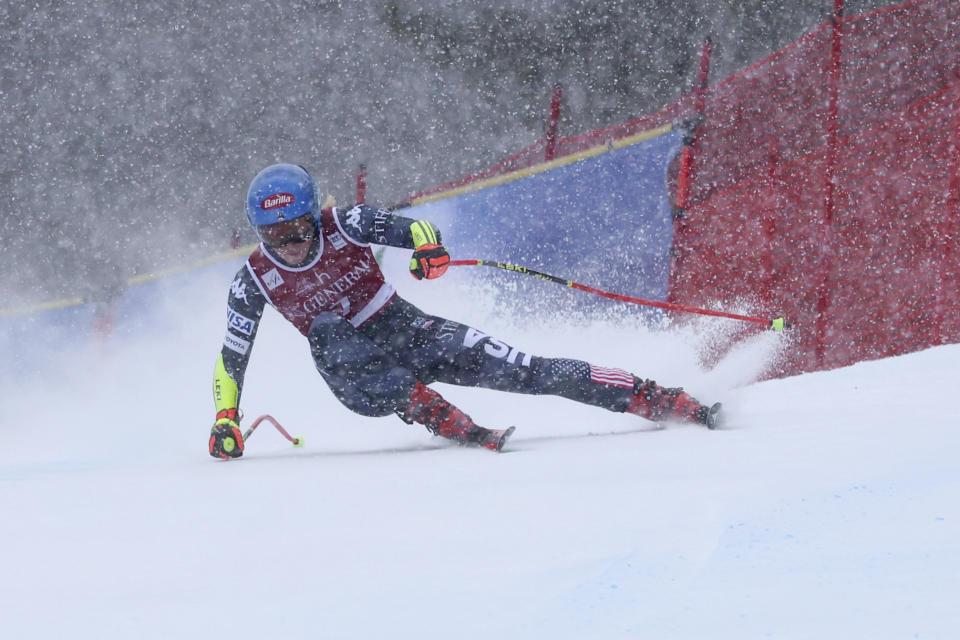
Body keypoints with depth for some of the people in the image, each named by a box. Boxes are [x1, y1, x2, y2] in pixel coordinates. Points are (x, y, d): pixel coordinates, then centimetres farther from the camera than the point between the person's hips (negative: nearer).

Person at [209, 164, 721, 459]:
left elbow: (413, 228, -18)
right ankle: (440, 419, -37)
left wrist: (428, 246, -41)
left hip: (409, 332, 0)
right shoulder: (254, 282, -11)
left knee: (519, 369, -16)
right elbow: (231, 361, -4)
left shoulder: (343, 226, -14)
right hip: (356, 369, 1)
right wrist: (225, 420, -16)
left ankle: (659, 400, -16)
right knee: (326, 332, -36)